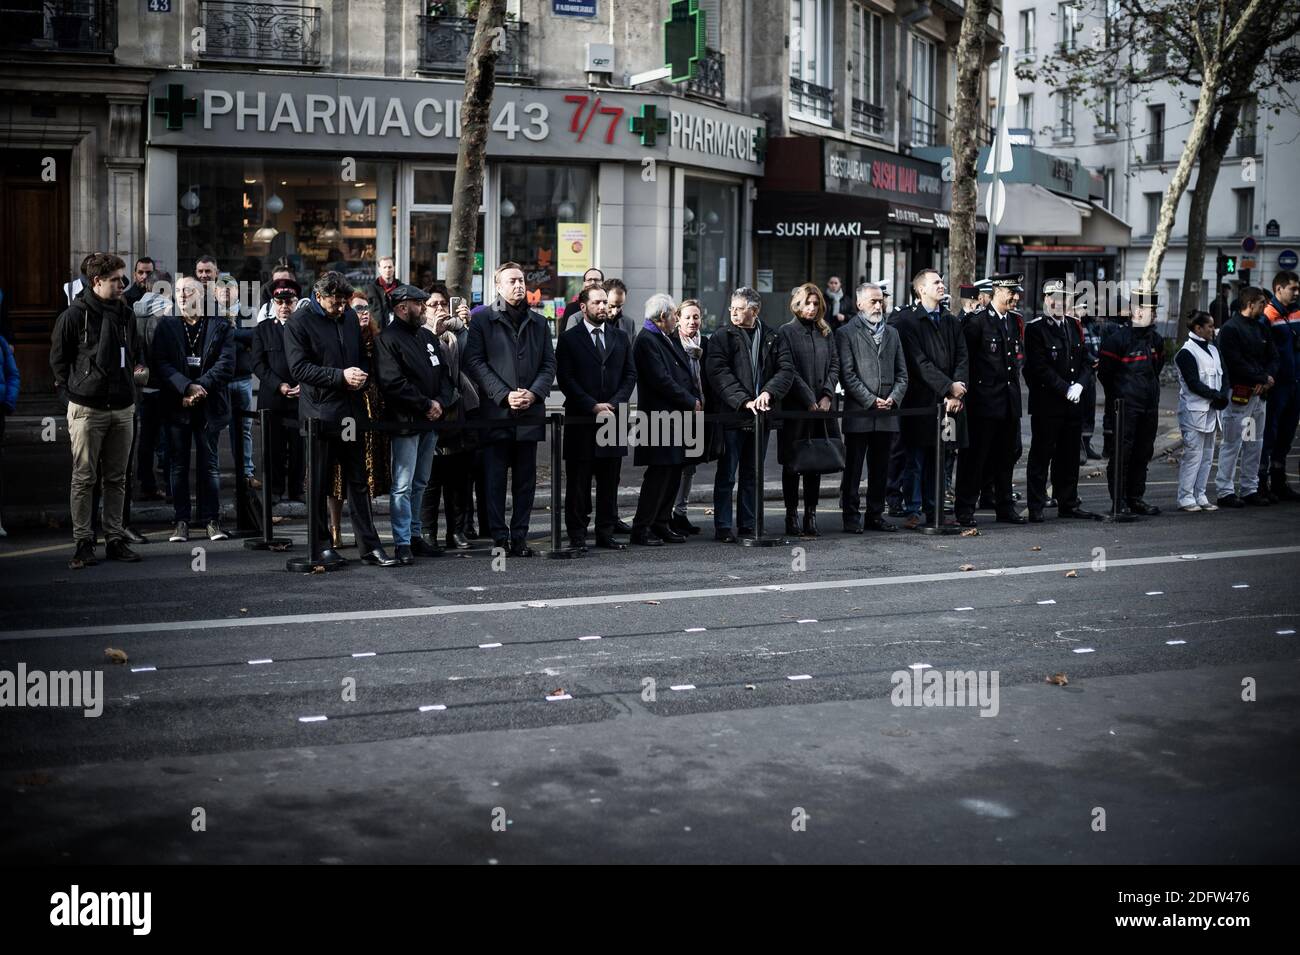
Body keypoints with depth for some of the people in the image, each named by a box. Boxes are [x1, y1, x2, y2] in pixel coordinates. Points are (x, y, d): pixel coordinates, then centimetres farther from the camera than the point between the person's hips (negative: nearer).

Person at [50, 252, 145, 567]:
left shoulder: (126, 315, 11)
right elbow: (58, 360, 0)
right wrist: (72, 395, -2)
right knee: (84, 479, 0)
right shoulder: (73, 316, -6)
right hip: (87, 409, -5)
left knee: (117, 479, 9)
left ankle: (114, 539, 16)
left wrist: (137, 370, 9)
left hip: (123, 408, 5)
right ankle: (83, 542, 5)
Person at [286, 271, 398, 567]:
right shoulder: (299, 322, -6)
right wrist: (341, 376, -19)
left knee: (358, 481, 8)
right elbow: (299, 367, -13)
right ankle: (320, 544, 12)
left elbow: (363, 355, 22)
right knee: (319, 482, 3)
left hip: (352, 411, 5)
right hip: (320, 412, -5)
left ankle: (369, 546, 10)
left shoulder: (350, 317, 12)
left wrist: (361, 374, -1)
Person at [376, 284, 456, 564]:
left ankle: (415, 535, 22)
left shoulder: (427, 336, 17)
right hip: (405, 422, -8)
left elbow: (445, 373, 15)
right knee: (403, 486, -6)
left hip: (430, 421, 8)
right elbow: (393, 383, -17)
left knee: (420, 484, 14)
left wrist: (441, 402, -3)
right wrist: (426, 405, -14)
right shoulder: (387, 340, -8)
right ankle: (403, 543, -3)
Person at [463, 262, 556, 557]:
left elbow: (549, 364, 10)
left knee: (525, 479, 6)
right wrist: (504, 395, -13)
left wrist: (534, 393, -8)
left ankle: (519, 537, 12)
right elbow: (475, 362, -5)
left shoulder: (538, 322, 15)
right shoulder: (482, 320, 3)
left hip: (530, 411, 3)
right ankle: (499, 537, 4)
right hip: (495, 411, -3)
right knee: (495, 478, -1)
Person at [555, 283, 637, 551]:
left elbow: (630, 375, 9)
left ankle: (606, 533, 13)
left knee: (610, 481, 6)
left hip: (613, 417, 4)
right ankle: (577, 535, 6)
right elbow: (565, 378, -5)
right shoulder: (569, 339, 1)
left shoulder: (620, 337, 13)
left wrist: (614, 403, -5)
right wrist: (593, 406, -12)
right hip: (580, 418, -3)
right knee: (578, 481, 1)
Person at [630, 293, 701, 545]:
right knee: (659, 474, -8)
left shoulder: (671, 338, 18)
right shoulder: (646, 340, -13)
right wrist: (691, 402, -11)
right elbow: (662, 381, -19)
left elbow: (684, 373, 20)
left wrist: (696, 399, 4)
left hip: (677, 418, 9)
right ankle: (641, 529, -1)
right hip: (660, 418, -9)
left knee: (673, 474, 10)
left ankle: (662, 524, 18)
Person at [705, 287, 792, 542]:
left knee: (753, 475, 11)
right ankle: (722, 528, 5)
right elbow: (718, 373, -11)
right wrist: (744, 401, -19)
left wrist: (768, 392, -14)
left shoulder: (771, 338, 10)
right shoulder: (723, 336, 0)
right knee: (726, 475, 0)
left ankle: (748, 525, 19)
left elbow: (786, 369, 3)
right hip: (731, 415, -4)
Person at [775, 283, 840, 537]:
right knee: (792, 464, 1)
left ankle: (811, 514, 10)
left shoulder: (826, 333, 15)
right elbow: (788, 371, -8)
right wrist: (809, 400, -12)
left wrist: (827, 395, -6)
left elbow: (834, 365, 10)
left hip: (822, 408, 4)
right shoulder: (786, 332, 0)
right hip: (795, 408, -4)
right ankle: (792, 515, 7)